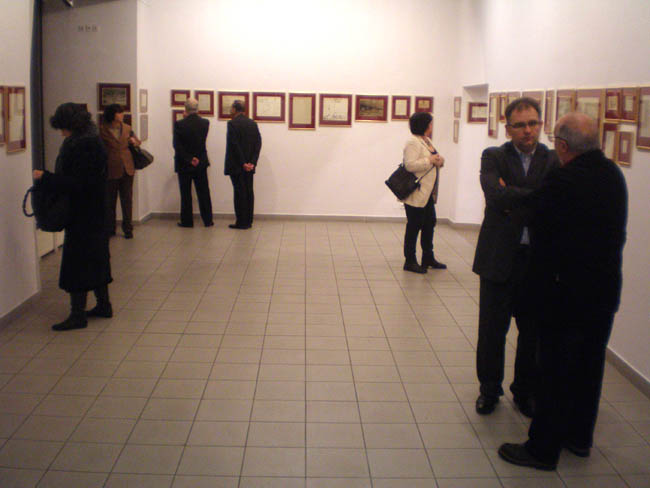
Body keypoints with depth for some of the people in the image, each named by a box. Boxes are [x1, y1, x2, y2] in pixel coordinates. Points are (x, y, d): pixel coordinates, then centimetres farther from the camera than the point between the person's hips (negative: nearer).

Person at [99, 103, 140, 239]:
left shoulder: (127, 128, 9)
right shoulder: (102, 130, -4)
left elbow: (137, 141, 23)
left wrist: (134, 141, -1)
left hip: (127, 169, 3)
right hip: (111, 170, -3)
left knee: (127, 200, 6)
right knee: (110, 201, 7)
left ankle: (128, 229, 16)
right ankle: (110, 229, 20)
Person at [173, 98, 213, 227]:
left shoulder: (179, 124, -14)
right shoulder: (205, 123, -5)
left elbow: (177, 145, -15)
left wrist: (189, 159, -10)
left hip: (184, 164, -3)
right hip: (201, 163, 3)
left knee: (185, 194, 6)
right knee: (203, 192, 10)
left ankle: (187, 221, 11)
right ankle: (208, 220, 13)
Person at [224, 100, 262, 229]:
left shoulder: (232, 124, -11)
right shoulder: (253, 124, 8)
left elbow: (234, 145, -16)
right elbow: (258, 144, 3)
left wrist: (243, 163, -11)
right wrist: (252, 162, -2)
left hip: (236, 165, -6)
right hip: (250, 165, 6)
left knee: (239, 192, -2)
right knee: (249, 192, 9)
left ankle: (241, 222, 1)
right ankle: (248, 221, 14)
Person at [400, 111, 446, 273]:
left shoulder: (427, 141, 16)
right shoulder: (413, 142, -15)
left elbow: (434, 161, 26)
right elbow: (410, 165, -25)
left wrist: (439, 161, 5)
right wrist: (430, 161, -22)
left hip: (427, 193, 10)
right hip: (416, 194, -10)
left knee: (429, 224, 15)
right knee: (414, 227, -2)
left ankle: (428, 258, 28)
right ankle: (410, 261, 7)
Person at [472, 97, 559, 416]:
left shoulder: (555, 162, 2)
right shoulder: (493, 157, 0)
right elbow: (496, 194, -19)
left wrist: (515, 201, -15)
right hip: (499, 258, -1)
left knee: (534, 331, 12)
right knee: (492, 330, 8)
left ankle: (526, 391, 31)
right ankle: (489, 390, 27)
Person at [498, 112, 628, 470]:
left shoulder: (564, 180, -22)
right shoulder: (613, 175, 2)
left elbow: (529, 211, -10)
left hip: (568, 291, -8)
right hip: (607, 289, 8)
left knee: (556, 370, 3)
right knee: (589, 364, 19)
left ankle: (543, 448, 15)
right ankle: (579, 437, 35)